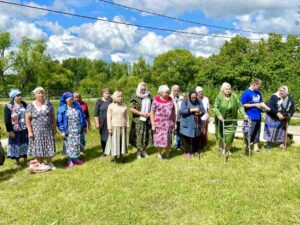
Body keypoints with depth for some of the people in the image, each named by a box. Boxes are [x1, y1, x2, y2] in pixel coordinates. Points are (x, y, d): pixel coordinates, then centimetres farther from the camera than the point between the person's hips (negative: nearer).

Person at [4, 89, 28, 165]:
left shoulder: (24, 105, 5)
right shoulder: (9, 107, -8)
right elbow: (7, 120, -9)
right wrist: (10, 131, -13)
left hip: (25, 130, 4)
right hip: (15, 131, -4)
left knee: (25, 145, 13)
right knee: (16, 146, 7)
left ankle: (25, 160, 28)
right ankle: (17, 161, 22)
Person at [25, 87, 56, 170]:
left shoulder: (48, 103, 3)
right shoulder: (31, 105, -2)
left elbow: (53, 116, 6)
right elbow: (27, 119, -3)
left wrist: (54, 128, 4)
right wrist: (30, 131, -8)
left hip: (48, 130, 2)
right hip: (36, 130, -1)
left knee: (49, 146, 7)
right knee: (38, 147, 5)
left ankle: (50, 163, 23)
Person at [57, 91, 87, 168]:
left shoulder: (77, 106, 4)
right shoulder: (62, 109, -5)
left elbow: (82, 116, 10)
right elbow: (59, 121, -5)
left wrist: (84, 126, 11)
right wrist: (62, 131, -10)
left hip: (77, 129, 3)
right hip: (69, 130, -3)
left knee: (77, 144, 9)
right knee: (69, 144, 1)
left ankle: (76, 158, 22)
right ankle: (70, 160, 12)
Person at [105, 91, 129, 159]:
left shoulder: (124, 106, 5)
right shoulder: (111, 106, -3)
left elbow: (126, 117, 9)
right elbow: (109, 118, -3)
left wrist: (127, 126, 7)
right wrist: (109, 128, -7)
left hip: (123, 127, 3)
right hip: (115, 127, -3)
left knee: (122, 142, 8)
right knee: (115, 142, 1)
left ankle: (121, 156, 19)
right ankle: (115, 157, 12)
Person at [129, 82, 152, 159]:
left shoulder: (149, 96, 7)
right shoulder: (135, 97, -5)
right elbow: (131, 109, -11)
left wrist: (150, 113, -5)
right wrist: (141, 113, -13)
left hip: (147, 120, 4)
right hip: (138, 120, -3)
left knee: (146, 136, 7)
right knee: (138, 136, 0)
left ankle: (144, 151, 25)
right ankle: (138, 152, 15)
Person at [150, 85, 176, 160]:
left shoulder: (170, 99, 4)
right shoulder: (156, 100, -7)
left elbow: (173, 112, 10)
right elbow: (152, 113, -6)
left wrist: (174, 122, 9)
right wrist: (153, 124, -10)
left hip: (169, 123, 3)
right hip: (159, 123, -3)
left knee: (168, 139, 9)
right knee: (159, 139, 5)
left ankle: (168, 154, 24)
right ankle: (159, 154, 23)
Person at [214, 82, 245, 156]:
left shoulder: (234, 96, 0)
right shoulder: (219, 97, -7)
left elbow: (240, 106, 3)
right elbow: (215, 107, -12)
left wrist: (244, 114, -11)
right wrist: (219, 115, -28)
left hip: (231, 121, 2)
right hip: (221, 120, -1)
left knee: (230, 136, 2)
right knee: (221, 135, 5)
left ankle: (228, 149, 26)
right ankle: (222, 149, 27)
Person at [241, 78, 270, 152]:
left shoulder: (258, 93, 10)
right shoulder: (247, 93, -12)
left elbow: (261, 102, 17)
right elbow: (243, 105, -15)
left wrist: (267, 108, 2)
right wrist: (255, 105, -15)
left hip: (258, 116, 8)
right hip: (251, 117, -8)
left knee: (257, 132, 14)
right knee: (249, 132, -2)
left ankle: (256, 146, 25)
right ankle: (246, 146, 14)